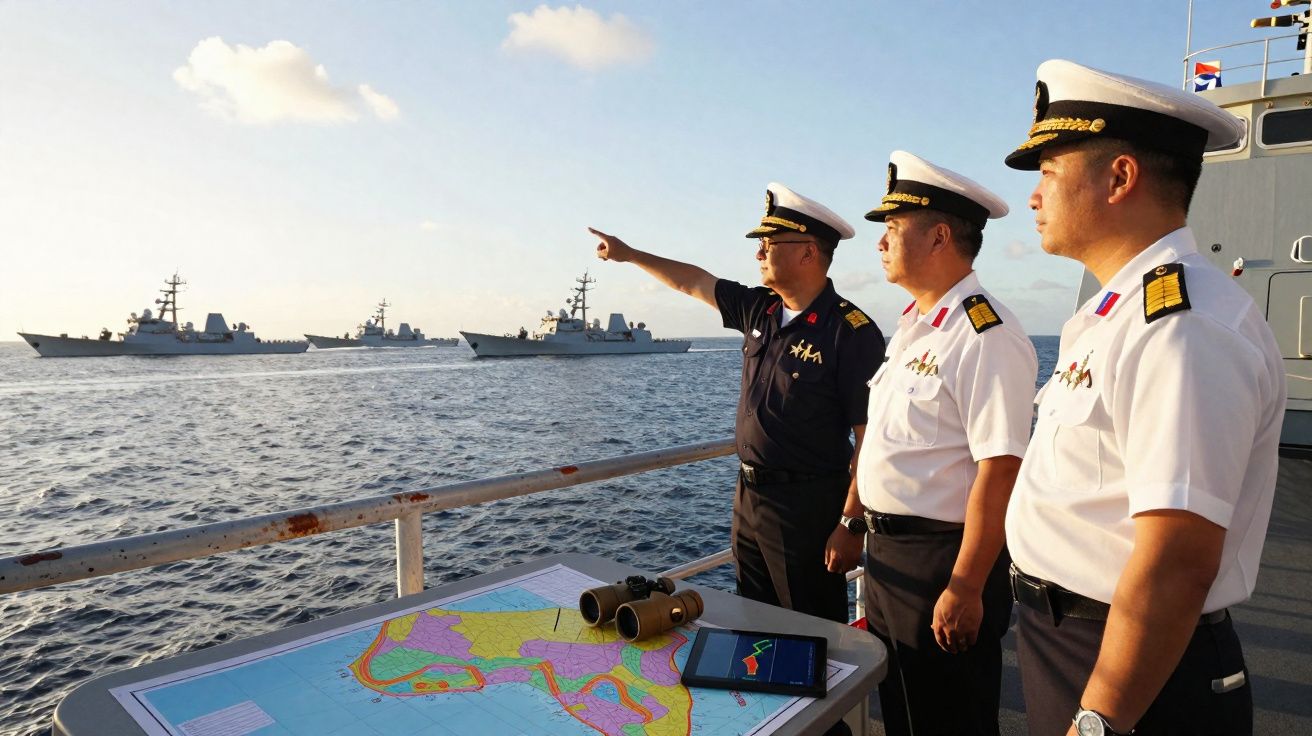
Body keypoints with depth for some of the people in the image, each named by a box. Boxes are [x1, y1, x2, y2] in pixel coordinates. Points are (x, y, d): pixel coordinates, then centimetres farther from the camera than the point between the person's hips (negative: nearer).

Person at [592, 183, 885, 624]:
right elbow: (691, 282, 16)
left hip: (807, 506, -7)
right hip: (748, 496, 7)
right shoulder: (759, 309, 4)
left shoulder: (851, 332, -17)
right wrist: (627, 253, 24)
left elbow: (870, 438, -18)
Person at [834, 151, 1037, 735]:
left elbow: (998, 472, -24)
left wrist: (965, 588, -22)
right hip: (886, 550, 9)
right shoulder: (911, 327, 9)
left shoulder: (987, 337, -20)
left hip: (941, 558, -8)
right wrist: (852, 520, 16)